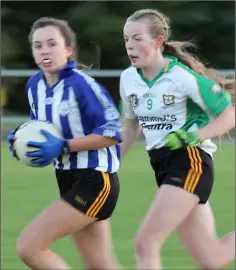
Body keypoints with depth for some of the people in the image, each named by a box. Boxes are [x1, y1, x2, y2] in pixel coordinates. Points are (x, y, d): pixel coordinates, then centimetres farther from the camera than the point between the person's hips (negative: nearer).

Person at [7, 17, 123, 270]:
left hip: (95, 182, -9)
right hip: (69, 181, 9)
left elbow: (113, 132, -20)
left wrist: (64, 146, -24)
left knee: (28, 248, -13)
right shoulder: (34, 85, 5)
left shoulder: (80, 84, -20)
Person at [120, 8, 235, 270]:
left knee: (146, 243, -16)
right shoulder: (128, 79, 6)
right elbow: (130, 128, 21)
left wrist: (193, 136, -22)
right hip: (162, 166, 7)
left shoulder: (183, 76, -14)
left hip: (190, 163, -7)